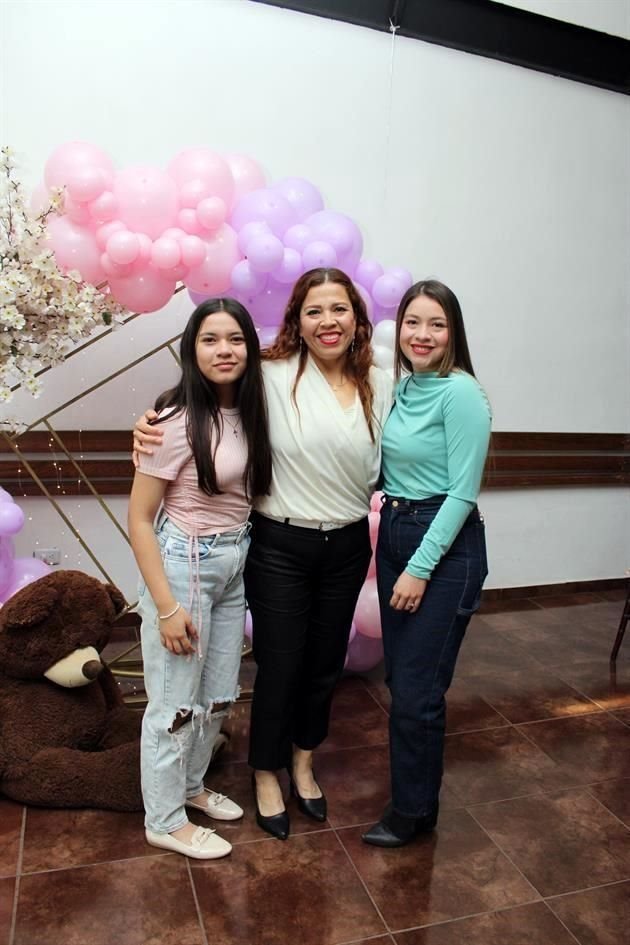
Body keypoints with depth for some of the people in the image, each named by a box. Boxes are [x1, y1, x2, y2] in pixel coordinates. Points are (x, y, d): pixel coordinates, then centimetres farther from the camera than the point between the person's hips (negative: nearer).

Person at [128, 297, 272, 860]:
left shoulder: (248, 413, 2)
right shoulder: (177, 421, -18)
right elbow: (139, 519, -16)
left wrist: (241, 554, 4)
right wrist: (166, 607, -17)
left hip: (235, 566, 7)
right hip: (183, 565, -7)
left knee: (220, 695, 20)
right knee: (177, 703, 8)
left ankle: (191, 785, 45)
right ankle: (165, 822, 31)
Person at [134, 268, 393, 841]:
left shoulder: (381, 386, 0)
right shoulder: (273, 376, -12)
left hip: (347, 546, 4)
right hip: (281, 546, -4)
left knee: (326, 663, 18)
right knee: (280, 666, 9)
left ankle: (303, 765, 44)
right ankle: (266, 775, 36)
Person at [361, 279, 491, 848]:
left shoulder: (461, 394, -16)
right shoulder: (401, 387, 7)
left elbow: (462, 492, -17)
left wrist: (420, 568, -16)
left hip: (444, 547, -7)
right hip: (393, 534, 7)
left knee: (417, 689, 2)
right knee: (399, 678, 17)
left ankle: (414, 810, 24)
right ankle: (413, 781, 38)